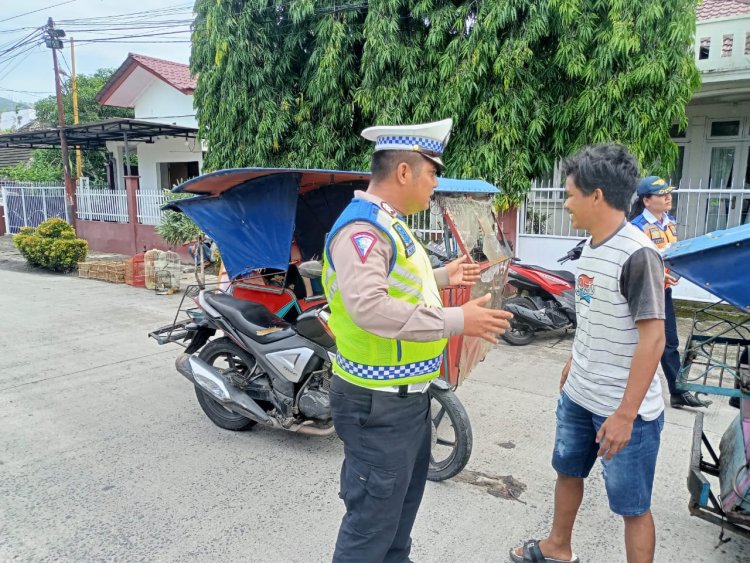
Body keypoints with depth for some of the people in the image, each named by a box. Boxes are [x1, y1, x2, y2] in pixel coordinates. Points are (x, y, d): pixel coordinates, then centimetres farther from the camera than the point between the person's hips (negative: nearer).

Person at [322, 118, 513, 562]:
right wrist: (455, 321, -33)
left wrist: (441, 276, 18)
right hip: (380, 403, -11)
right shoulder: (362, 226, -22)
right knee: (371, 523, 4)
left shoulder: (388, 222, 12)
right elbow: (369, 305, -36)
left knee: (403, 504, 28)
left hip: (408, 394, 11)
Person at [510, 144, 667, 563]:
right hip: (579, 396, 9)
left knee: (633, 507, 7)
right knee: (567, 471, 24)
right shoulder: (592, 246, 5)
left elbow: (653, 338, -23)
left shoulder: (637, 254, -21)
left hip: (625, 408, -9)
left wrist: (625, 414, -24)